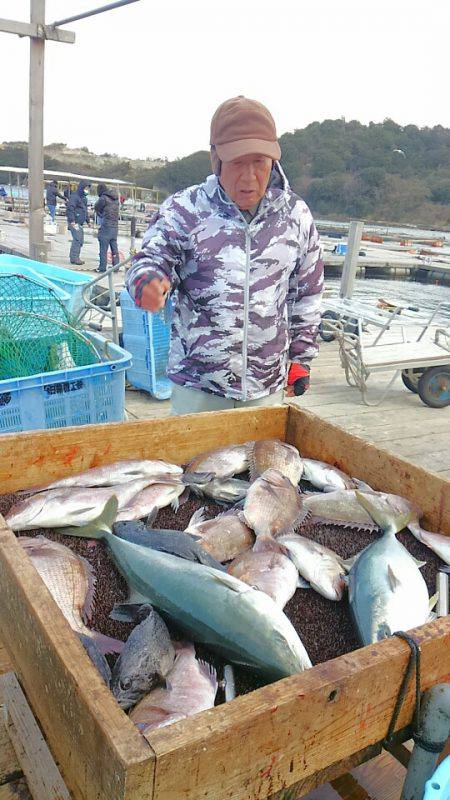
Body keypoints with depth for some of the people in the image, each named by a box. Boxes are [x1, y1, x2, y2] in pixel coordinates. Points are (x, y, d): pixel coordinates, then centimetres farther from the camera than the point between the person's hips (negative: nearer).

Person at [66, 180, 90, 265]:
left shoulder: (84, 197, 17)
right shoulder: (74, 196, -12)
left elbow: (85, 210, 27)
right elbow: (70, 208, -19)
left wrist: (87, 220, 24)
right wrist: (72, 221, -24)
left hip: (80, 223, 10)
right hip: (75, 222, -10)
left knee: (80, 240, 11)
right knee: (77, 239, -13)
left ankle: (75, 257, 18)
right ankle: (74, 258, -9)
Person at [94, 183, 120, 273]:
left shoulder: (103, 198, -8)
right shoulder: (116, 199, 12)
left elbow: (96, 208, 2)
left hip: (106, 226, -6)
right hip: (115, 226, 6)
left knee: (103, 248, -2)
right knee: (114, 248, 11)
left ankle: (102, 267, -2)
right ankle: (116, 266, 14)